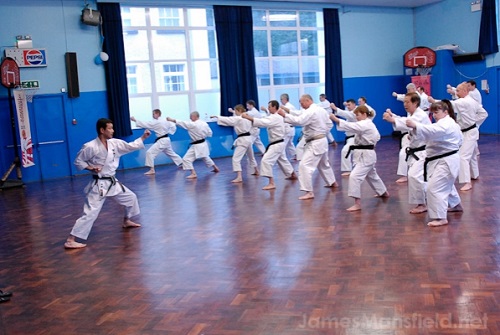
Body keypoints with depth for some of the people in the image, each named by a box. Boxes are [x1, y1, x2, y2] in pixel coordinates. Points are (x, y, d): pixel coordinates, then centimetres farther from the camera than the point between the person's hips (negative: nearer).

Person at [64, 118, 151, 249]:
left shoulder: (115, 143, 2)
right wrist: (91, 168, -20)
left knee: (131, 197, 20)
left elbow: (131, 146, 12)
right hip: (99, 185, -8)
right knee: (90, 212, -14)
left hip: (112, 182, 8)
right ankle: (70, 240, -11)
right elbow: (78, 161, -7)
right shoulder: (90, 147, -17)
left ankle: (127, 221, 45)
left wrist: (143, 137, 4)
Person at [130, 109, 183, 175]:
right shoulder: (166, 121, 7)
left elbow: (145, 124, -19)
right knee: (171, 153, 27)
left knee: (150, 152, -11)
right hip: (166, 140, 9)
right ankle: (181, 164, 37)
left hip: (161, 141, -9)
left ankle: (152, 170, -15)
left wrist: (135, 120, -16)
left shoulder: (156, 122, -17)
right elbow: (173, 127, 14)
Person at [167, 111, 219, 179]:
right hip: (203, 144, 9)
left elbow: (183, 123, -21)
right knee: (206, 157, 30)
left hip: (197, 146, -9)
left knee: (187, 159, -8)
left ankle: (193, 174, -15)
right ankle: (215, 168, 45)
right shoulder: (204, 123, 1)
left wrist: (172, 120, -17)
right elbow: (210, 133, 8)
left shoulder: (192, 124, -21)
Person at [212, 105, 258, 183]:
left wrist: (217, 117, -17)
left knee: (236, 158, -13)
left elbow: (228, 120, -23)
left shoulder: (238, 119, -18)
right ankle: (256, 171, 48)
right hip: (248, 138, 9)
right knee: (251, 156, 28)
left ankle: (239, 177, -22)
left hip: (242, 140, -9)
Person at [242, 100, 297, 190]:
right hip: (278, 143, 11)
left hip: (277, 144, -11)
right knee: (283, 160, 28)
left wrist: (248, 117, -39)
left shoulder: (275, 118, -22)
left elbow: (263, 122, -35)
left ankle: (271, 183, -22)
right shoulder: (277, 117, 11)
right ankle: (293, 175, 49)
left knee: (266, 161, -19)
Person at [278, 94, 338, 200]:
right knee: (324, 163, 29)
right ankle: (333, 182, 48)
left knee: (305, 165, -15)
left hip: (315, 143, -10)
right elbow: (329, 124, 18)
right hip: (322, 141, 10)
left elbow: (299, 121, -34)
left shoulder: (310, 112, -20)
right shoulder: (321, 110, 10)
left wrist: (284, 115, -30)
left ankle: (309, 192, -19)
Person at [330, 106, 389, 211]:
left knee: (354, 176, -20)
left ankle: (357, 204, -21)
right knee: (372, 176, 28)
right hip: (367, 154, 11)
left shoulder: (365, 125, -20)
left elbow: (350, 126, -35)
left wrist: (335, 119, -40)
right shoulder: (369, 124, 13)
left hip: (365, 155, -11)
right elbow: (377, 136, 27)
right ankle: (384, 193, 51)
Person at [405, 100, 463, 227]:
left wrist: (415, 125, -53)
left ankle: (440, 218, -15)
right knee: (446, 184, 29)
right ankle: (455, 205, 52)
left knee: (434, 187, -17)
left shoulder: (446, 124, -21)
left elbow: (432, 131, -41)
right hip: (444, 159, 12)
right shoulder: (447, 123, 16)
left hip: (446, 161, -12)